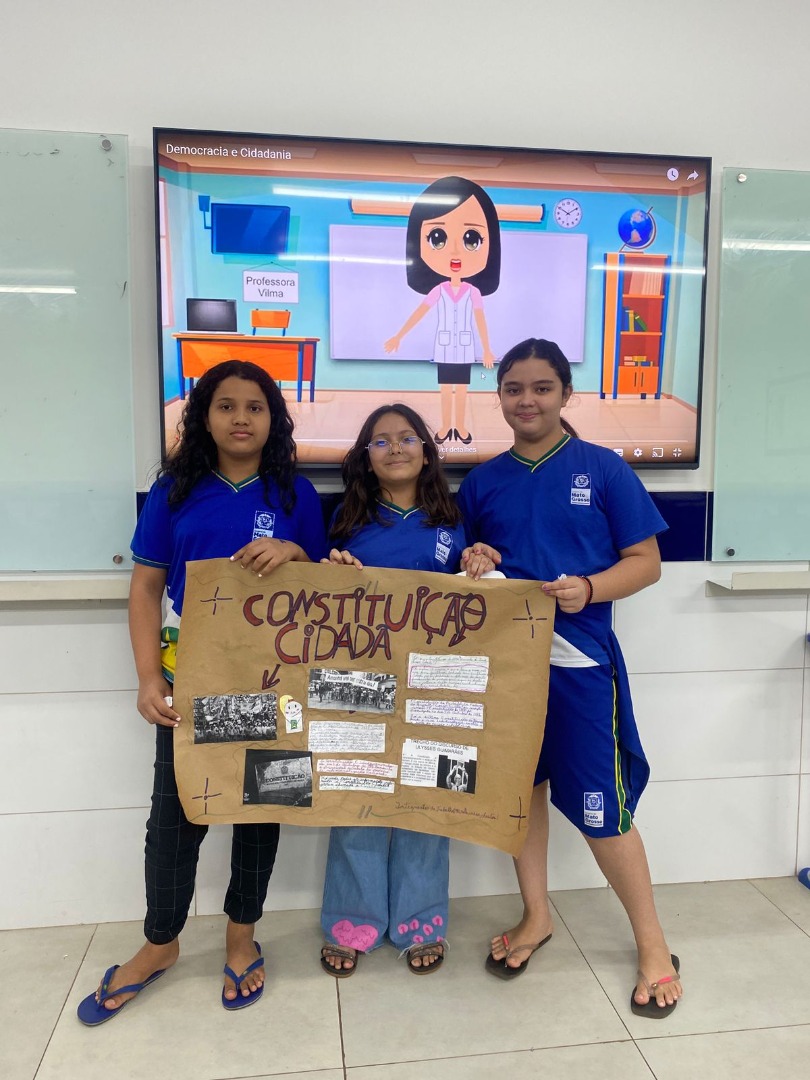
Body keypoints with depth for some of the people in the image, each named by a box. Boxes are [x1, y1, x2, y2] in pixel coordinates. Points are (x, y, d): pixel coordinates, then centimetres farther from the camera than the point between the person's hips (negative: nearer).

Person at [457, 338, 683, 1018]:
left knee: (600, 808, 2)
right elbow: (464, 562, 16)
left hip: (580, 661, -4)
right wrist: (471, 564, -7)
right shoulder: (483, 481, 7)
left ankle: (653, 945, 24)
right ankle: (536, 917, 36)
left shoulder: (604, 470, -3)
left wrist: (588, 589, -21)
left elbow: (646, 563, -4)